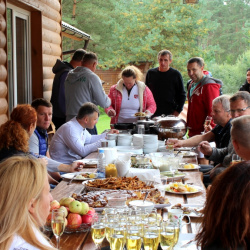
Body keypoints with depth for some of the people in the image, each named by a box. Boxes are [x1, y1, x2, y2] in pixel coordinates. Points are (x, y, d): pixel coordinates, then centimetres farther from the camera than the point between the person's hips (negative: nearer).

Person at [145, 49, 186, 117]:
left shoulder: (176, 74, 1)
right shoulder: (150, 73, 8)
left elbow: (182, 95, 5)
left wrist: (177, 111, -4)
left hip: (170, 114, -2)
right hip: (153, 114, 2)